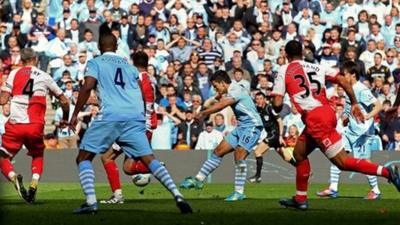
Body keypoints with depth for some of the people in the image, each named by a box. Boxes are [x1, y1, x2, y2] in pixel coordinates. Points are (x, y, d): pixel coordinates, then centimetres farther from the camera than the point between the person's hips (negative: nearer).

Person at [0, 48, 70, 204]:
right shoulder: (44, 77, 10)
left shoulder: (14, 74, 6)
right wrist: (65, 119, 34)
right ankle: (34, 185, 2)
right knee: (38, 156, 27)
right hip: (35, 126, 1)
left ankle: (13, 177, -20)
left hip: (15, 125, -1)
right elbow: (64, 101, 17)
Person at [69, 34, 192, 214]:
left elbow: (87, 87, -5)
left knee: (83, 158, 7)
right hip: (135, 117, 4)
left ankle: (91, 202, -10)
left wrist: (75, 114, -2)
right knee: (149, 159, 6)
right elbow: (141, 96, 21)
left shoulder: (95, 63, 12)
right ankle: (178, 196, -11)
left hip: (110, 117, -4)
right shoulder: (129, 66, 26)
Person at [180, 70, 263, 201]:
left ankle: (239, 192, -14)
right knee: (218, 151, 7)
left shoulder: (236, 90, -15)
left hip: (252, 126, -10)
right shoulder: (229, 93, 13)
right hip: (241, 127, 10)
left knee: (239, 156, -20)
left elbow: (220, 106, -19)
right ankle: (198, 180, 11)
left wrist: (203, 113, -10)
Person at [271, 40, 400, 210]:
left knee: (342, 162, -6)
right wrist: (354, 104, 15)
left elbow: (277, 103, -4)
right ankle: (300, 199, 25)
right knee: (299, 153, 22)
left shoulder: (284, 71, 2)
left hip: (314, 118, -7)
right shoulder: (316, 67, 17)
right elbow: (343, 81, 9)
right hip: (327, 112, 7)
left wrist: (276, 109, 20)